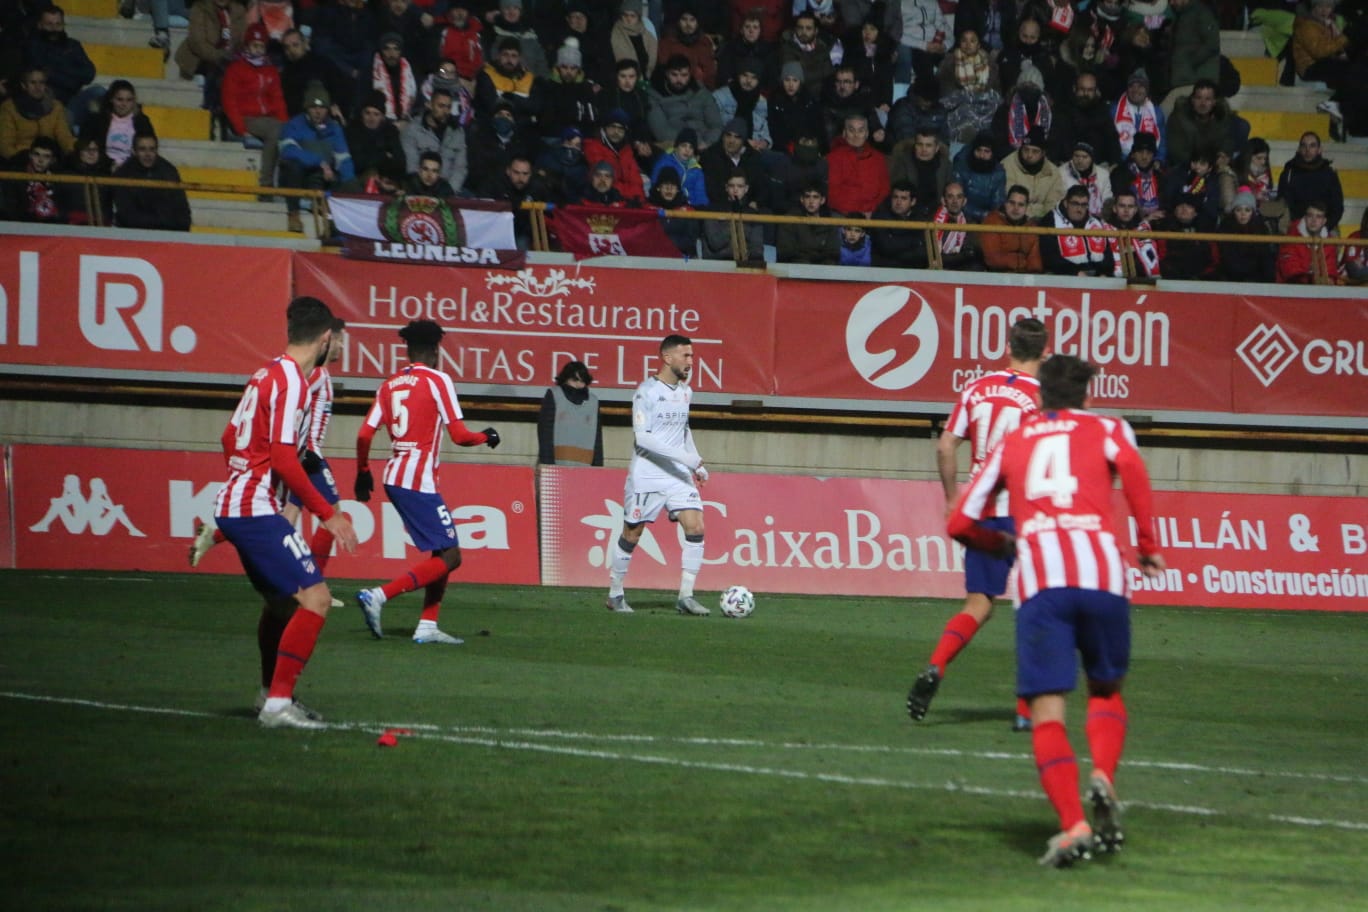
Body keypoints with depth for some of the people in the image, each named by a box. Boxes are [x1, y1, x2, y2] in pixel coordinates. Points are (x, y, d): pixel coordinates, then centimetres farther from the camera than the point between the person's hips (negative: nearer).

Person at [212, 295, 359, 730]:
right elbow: (283, 458, -20)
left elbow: (230, 438, 22)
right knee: (315, 598, -13)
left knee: (281, 601, 24)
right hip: (256, 510, -10)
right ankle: (278, 704, -16)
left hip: (231, 503, 10)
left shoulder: (266, 375, 13)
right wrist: (327, 513, -17)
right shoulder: (291, 381, -15)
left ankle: (271, 693, 38)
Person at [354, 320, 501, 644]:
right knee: (449, 556, -6)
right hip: (419, 481, -8)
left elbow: (365, 435, 8)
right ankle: (377, 596, -18)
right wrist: (486, 437, 10)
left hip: (394, 477, 8)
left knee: (442, 553, 16)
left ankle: (428, 626, 10)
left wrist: (363, 472, 22)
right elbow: (459, 435, -9)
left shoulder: (390, 385, 12)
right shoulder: (438, 380, -6)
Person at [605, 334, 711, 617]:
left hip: (679, 475, 6)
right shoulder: (647, 391, -12)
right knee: (632, 533, 2)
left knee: (695, 527, -9)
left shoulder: (685, 391, 11)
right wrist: (683, 456, -24)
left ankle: (686, 596, -6)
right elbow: (642, 436, -20)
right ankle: (615, 594, 18)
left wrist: (697, 463, 18)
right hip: (646, 475, -6)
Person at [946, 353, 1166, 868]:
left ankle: (1072, 823, -20)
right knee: (1106, 691, 20)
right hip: (1101, 572, 0)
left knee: (1046, 710, -3)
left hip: (1039, 580, 0)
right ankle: (1103, 777, -7)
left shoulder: (1011, 444, 24)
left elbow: (961, 524, 21)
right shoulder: (1106, 429, 19)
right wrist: (1147, 544, 0)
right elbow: (1129, 464, -6)